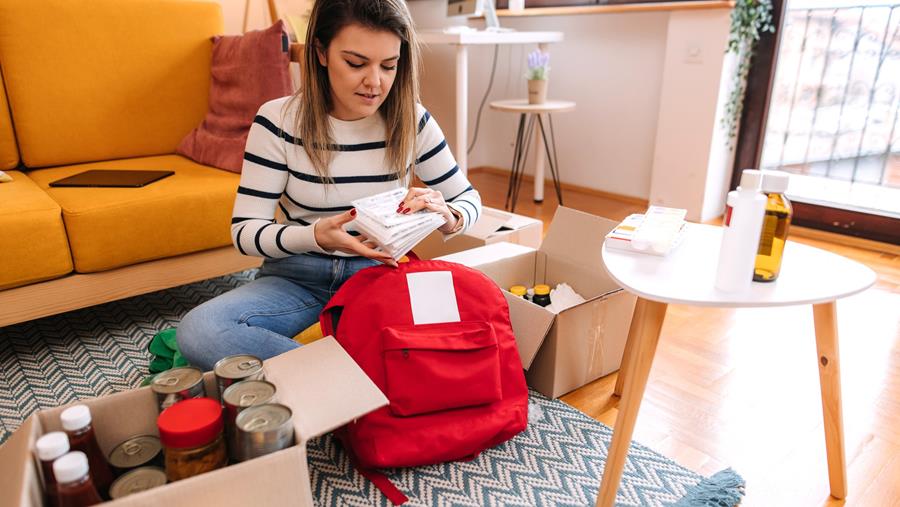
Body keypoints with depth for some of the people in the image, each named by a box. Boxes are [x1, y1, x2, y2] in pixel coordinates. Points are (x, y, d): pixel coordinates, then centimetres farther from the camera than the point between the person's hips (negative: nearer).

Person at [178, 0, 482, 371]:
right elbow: (245, 230, -10)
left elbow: (469, 199, 4)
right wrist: (315, 236, -31)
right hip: (297, 278, 0)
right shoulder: (279, 121, -9)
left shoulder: (411, 121, -4)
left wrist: (447, 216, -22)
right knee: (197, 330, -28)